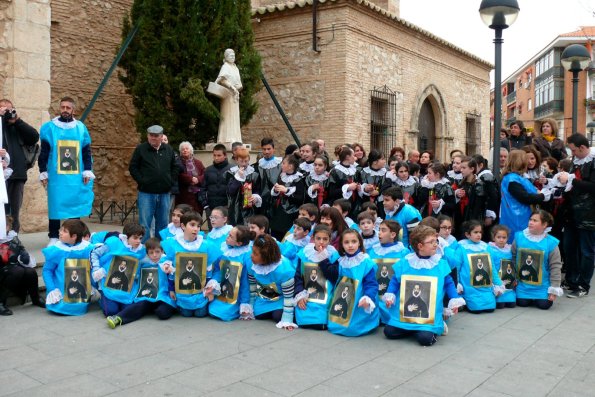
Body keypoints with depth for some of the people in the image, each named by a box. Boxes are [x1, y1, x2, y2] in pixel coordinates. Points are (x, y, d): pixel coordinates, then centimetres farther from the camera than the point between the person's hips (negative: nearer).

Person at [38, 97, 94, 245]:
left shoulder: (81, 128, 7)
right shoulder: (49, 127, 3)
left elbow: (86, 152, 10)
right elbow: (43, 153, 5)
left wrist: (87, 171, 3)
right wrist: (43, 172, 0)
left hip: (76, 177, 2)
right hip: (56, 176, -2)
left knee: (75, 205, 8)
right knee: (55, 205, 2)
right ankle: (53, 237, 11)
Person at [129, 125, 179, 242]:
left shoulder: (168, 149, 9)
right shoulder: (141, 149, 0)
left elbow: (175, 167, 15)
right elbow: (132, 167, 2)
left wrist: (171, 181, 5)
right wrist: (141, 181, -7)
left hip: (164, 193, 3)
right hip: (146, 193, -3)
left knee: (163, 223, 10)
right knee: (144, 223, -1)